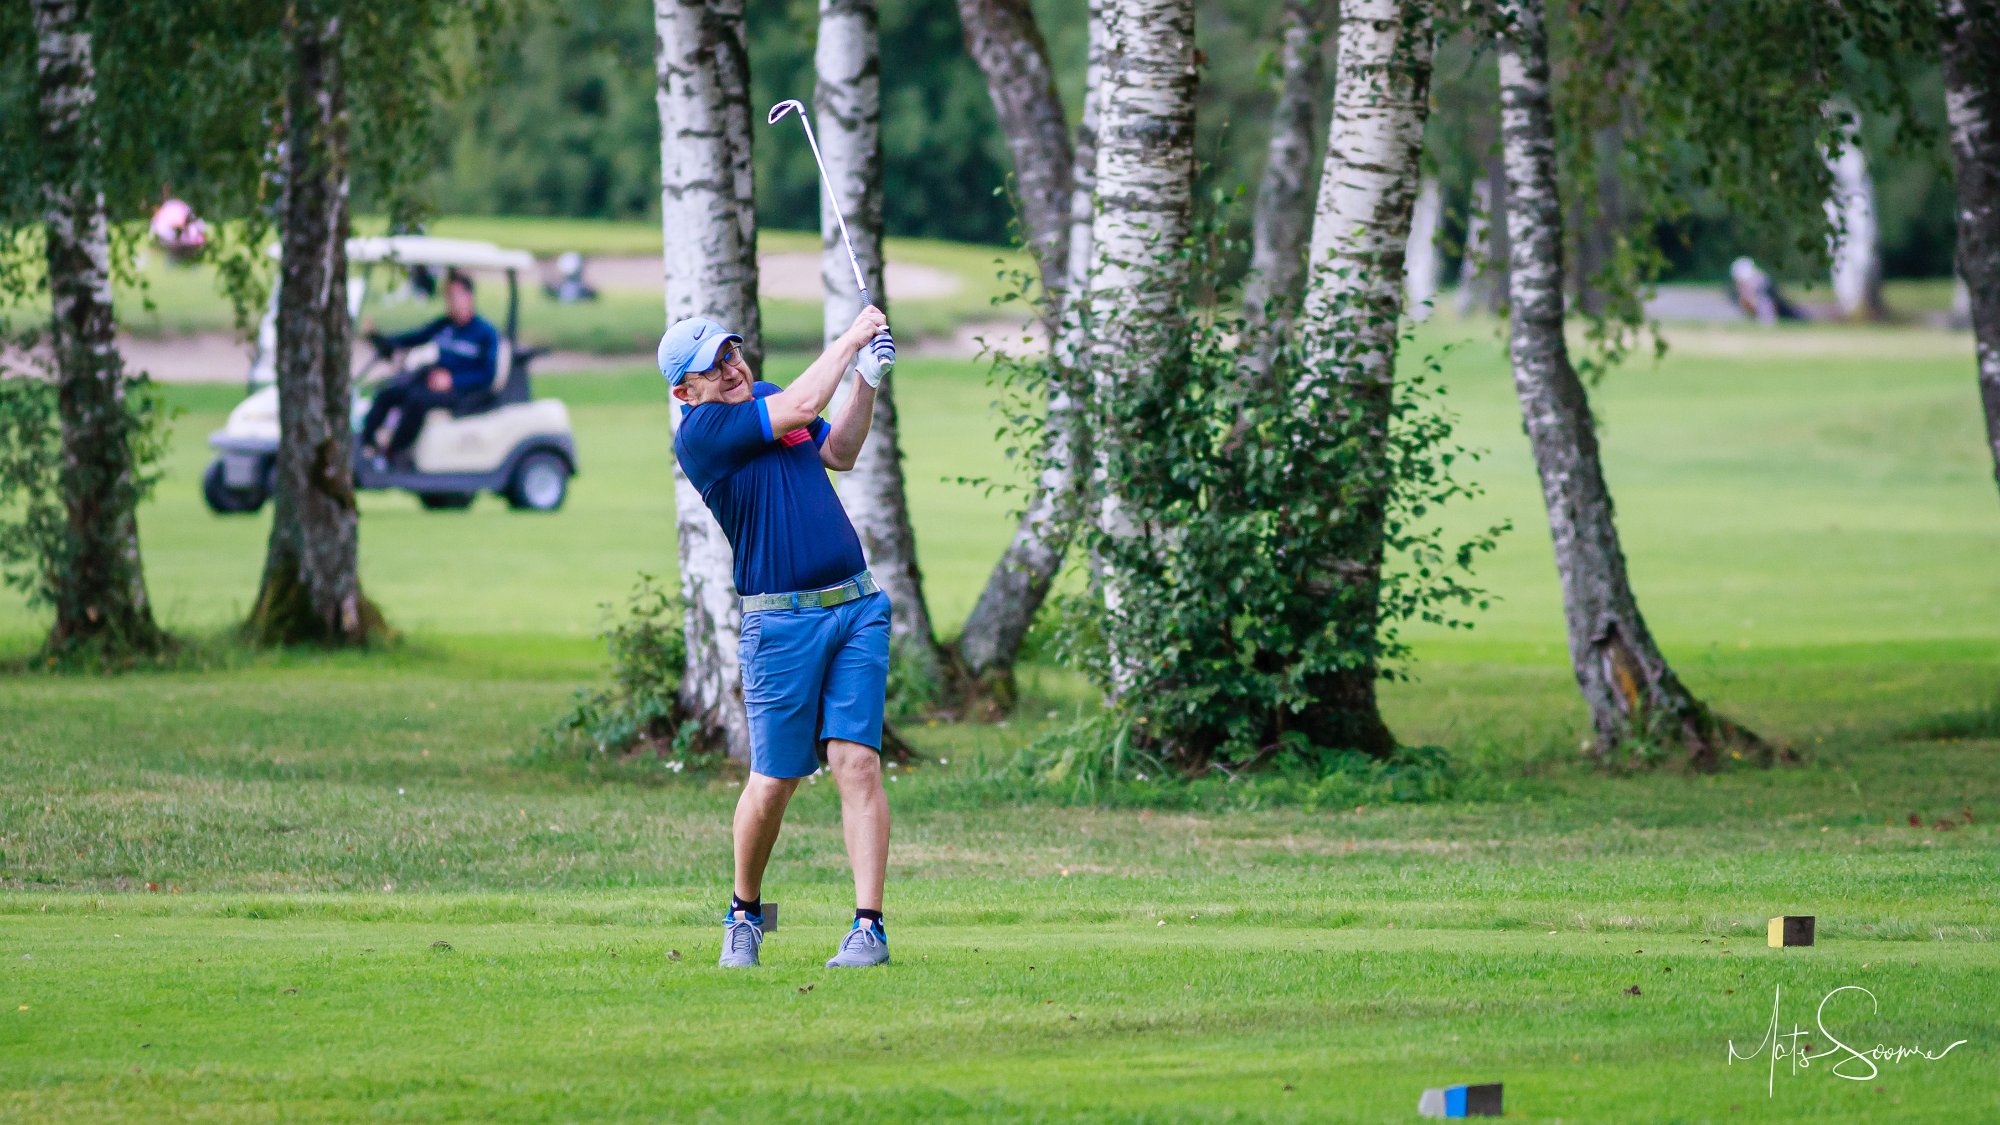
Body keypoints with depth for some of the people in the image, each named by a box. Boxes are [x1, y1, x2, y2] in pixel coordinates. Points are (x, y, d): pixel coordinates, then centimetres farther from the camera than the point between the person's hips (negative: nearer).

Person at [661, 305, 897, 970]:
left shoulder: (766, 398, 15)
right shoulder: (698, 432, -9)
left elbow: (839, 453, 29)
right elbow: (803, 406, -17)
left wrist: (868, 381, 14)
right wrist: (850, 339, -5)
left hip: (857, 607, 5)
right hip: (781, 621, -5)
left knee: (858, 764, -5)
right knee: (773, 783, 1)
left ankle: (869, 925, -7)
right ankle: (744, 914, 24)